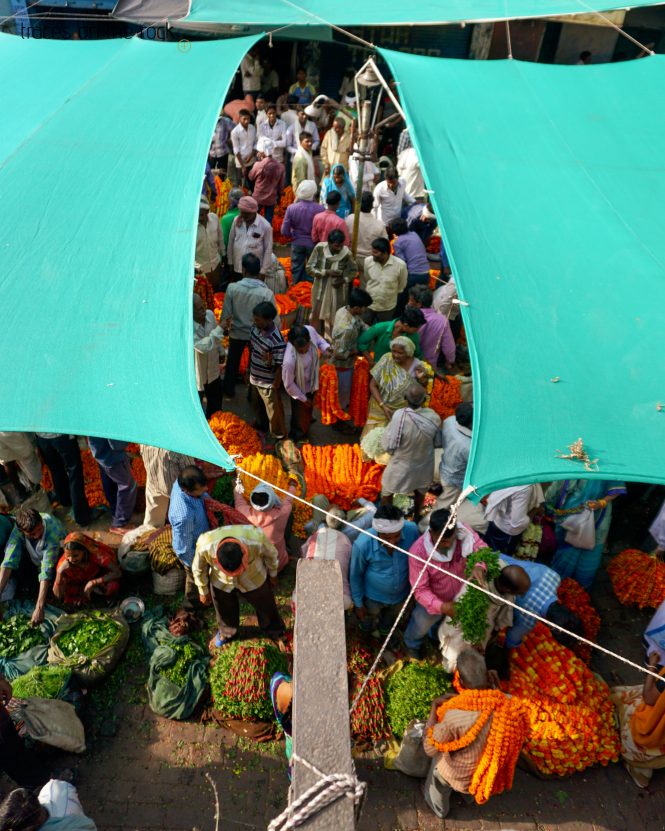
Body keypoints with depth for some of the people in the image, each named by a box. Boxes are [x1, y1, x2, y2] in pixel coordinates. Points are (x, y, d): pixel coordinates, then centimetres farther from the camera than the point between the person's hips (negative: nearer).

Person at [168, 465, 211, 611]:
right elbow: (184, 547, -30)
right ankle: (191, 602, 58)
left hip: (197, 538, 7)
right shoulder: (184, 516, -48)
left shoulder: (181, 481, -27)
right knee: (195, 577, 26)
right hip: (192, 550, -7)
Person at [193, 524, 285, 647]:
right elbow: (199, 569, -13)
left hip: (254, 578, 0)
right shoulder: (204, 546, -38)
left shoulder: (256, 539, -41)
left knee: (265, 605, 22)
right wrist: (203, 591, 2)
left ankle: (274, 631, 54)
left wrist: (272, 575, 2)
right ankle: (226, 632, 59)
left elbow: (271, 554, -15)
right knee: (224, 609, 25)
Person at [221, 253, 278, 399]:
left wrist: (225, 325, 9)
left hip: (237, 332, 1)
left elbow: (226, 314, -13)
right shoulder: (266, 293, -25)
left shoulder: (232, 288, -22)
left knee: (232, 362, 26)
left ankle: (229, 391, 44)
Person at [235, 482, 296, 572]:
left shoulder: (246, 514, -29)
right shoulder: (281, 514, -32)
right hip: (278, 565, -1)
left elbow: (239, 502, -4)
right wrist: (292, 486, 13)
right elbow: (288, 500, -8)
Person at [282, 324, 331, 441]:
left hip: (312, 382, 6)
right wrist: (303, 399, -12)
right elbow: (288, 384, -26)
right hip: (299, 389, -5)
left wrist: (326, 349, -25)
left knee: (309, 409, 33)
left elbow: (319, 340, -4)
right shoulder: (289, 360, -44)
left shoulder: (310, 330, -32)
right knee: (300, 417, 19)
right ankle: (297, 438, 48)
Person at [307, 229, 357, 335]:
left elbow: (353, 271, -3)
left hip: (338, 291, -1)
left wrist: (344, 280, -21)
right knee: (316, 316, 16)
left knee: (334, 318, 13)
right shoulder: (319, 248, -18)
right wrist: (326, 272, -25)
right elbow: (309, 268, -14)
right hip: (320, 289, 1)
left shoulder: (346, 253, -19)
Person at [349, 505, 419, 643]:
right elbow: (355, 576, -18)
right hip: (373, 596, -2)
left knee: (389, 621, 36)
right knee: (367, 625, 31)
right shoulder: (362, 544, -38)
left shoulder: (411, 531, -33)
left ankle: (385, 634, 69)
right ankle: (366, 635, 66)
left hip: (400, 595, 3)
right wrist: (358, 603, -6)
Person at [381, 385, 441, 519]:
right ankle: (416, 517, 52)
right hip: (424, 464, 4)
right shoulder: (433, 416, -21)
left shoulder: (399, 416, -33)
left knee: (387, 491, 25)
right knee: (420, 491, 31)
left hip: (401, 465, -3)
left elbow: (388, 445, -23)